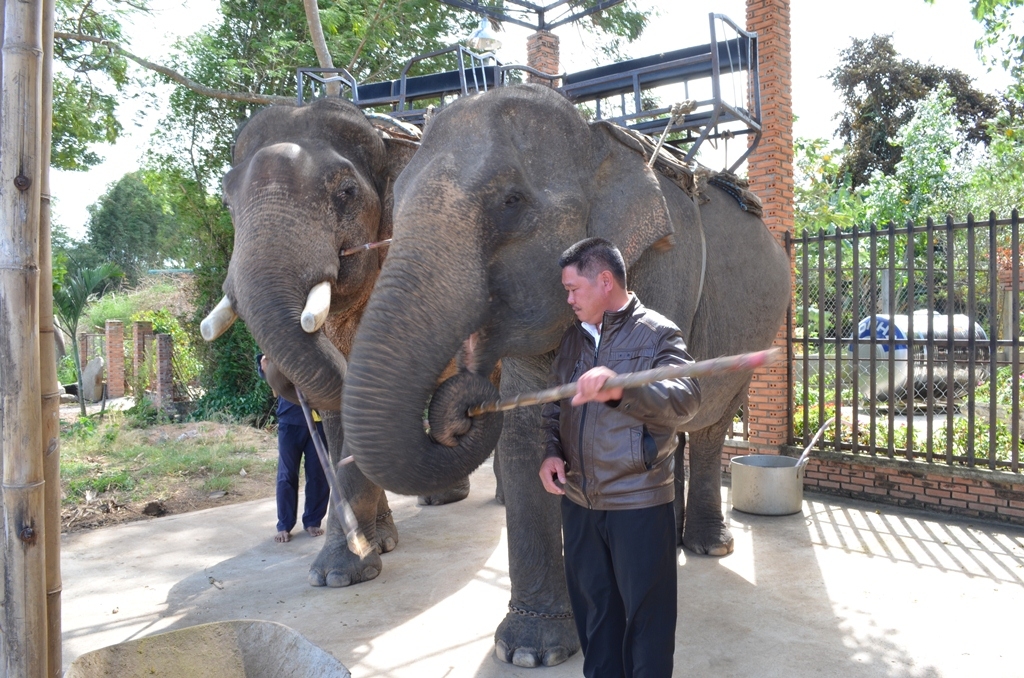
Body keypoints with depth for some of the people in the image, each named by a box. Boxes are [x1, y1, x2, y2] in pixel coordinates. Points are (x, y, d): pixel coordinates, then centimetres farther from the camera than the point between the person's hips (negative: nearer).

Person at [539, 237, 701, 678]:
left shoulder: (657, 333, -8)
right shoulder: (573, 336, 12)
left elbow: (686, 398, -25)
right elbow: (554, 407, 18)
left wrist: (621, 389, -42)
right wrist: (551, 451, -1)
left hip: (638, 503, -6)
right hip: (578, 500, 6)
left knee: (645, 613, 6)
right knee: (592, 606, 19)